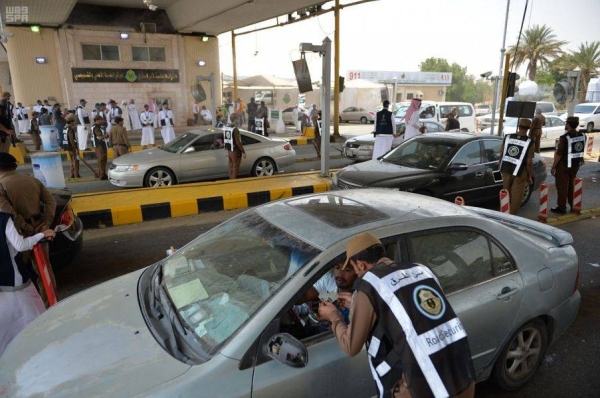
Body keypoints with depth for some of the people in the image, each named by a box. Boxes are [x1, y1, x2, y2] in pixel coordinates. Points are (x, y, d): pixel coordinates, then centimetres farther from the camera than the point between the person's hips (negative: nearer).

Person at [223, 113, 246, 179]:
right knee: (235, 168, 1)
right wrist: (243, 152, -16)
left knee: (231, 168, 16)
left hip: (229, 151, 8)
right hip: (235, 151, -8)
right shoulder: (235, 129, -21)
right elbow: (238, 142, -22)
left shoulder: (226, 128, 6)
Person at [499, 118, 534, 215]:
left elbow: (501, 153, 5)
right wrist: (530, 176, -1)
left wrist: (502, 166, 20)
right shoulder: (529, 142, -13)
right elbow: (529, 162, -12)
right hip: (520, 172, -4)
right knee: (516, 196, 7)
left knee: (506, 193, 19)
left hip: (506, 169, 4)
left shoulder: (507, 137, -4)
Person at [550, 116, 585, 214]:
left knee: (562, 187, 2)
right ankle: (573, 205, 26)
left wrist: (553, 166, -10)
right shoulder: (582, 136, 2)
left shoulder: (564, 137, -21)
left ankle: (561, 208, 7)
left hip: (564, 165, -7)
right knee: (571, 185, 19)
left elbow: (558, 154, -18)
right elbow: (582, 151, 12)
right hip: (576, 165, 7)